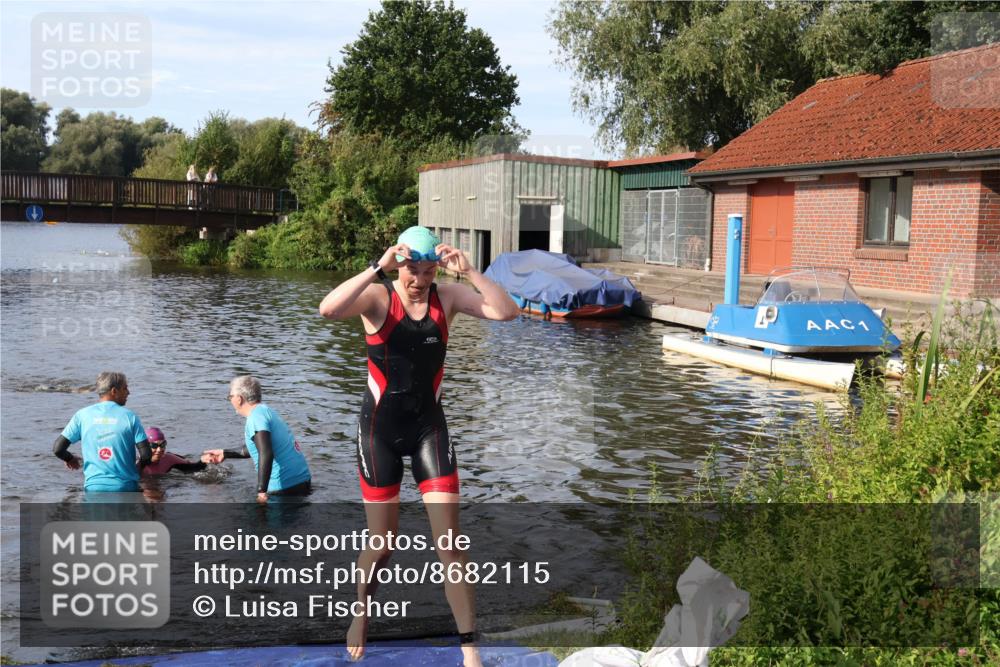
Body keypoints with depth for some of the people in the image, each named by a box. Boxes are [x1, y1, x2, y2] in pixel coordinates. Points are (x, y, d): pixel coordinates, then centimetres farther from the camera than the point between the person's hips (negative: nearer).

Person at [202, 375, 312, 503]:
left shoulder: (256, 417, -14)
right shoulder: (268, 411, 16)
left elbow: (265, 454, -28)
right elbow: (256, 448, 31)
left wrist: (261, 491, -29)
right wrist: (225, 454, 37)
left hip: (285, 487, -9)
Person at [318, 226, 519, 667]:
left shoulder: (447, 296, -3)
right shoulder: (377, 296, -12)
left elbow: (507, 312, -14)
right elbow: (328, 310, -32)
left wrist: (468, 271, -23)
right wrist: (378, 268, -34)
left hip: (429, 426, 2)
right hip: (380, 427, -2)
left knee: (449, 543, -3)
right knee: (381, 544, 9)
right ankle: (360, 619, 38)